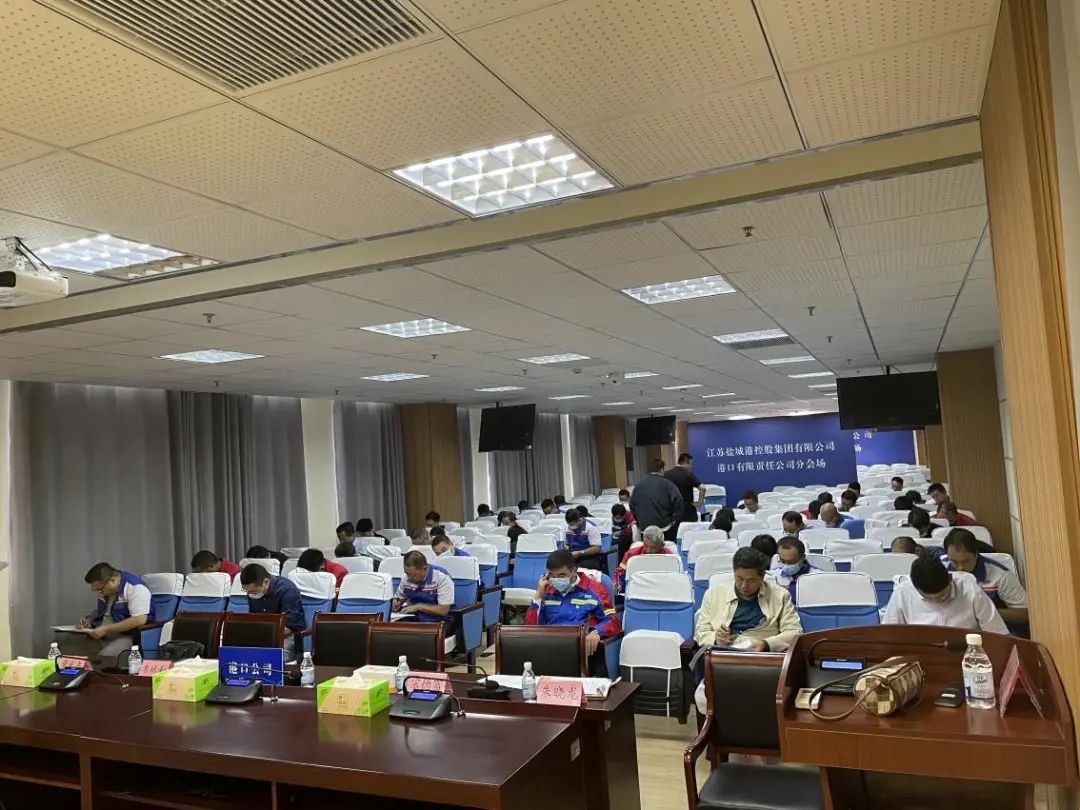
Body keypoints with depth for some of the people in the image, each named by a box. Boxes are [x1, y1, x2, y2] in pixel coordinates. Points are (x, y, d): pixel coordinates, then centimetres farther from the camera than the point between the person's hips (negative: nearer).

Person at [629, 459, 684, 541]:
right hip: (665, 527, -4)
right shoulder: (668, 484, -8)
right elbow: (678, 501, -17)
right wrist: (675, 520, -5)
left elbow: (632, 505, 14)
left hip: (645, 529, 4)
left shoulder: (638, 486, 7)